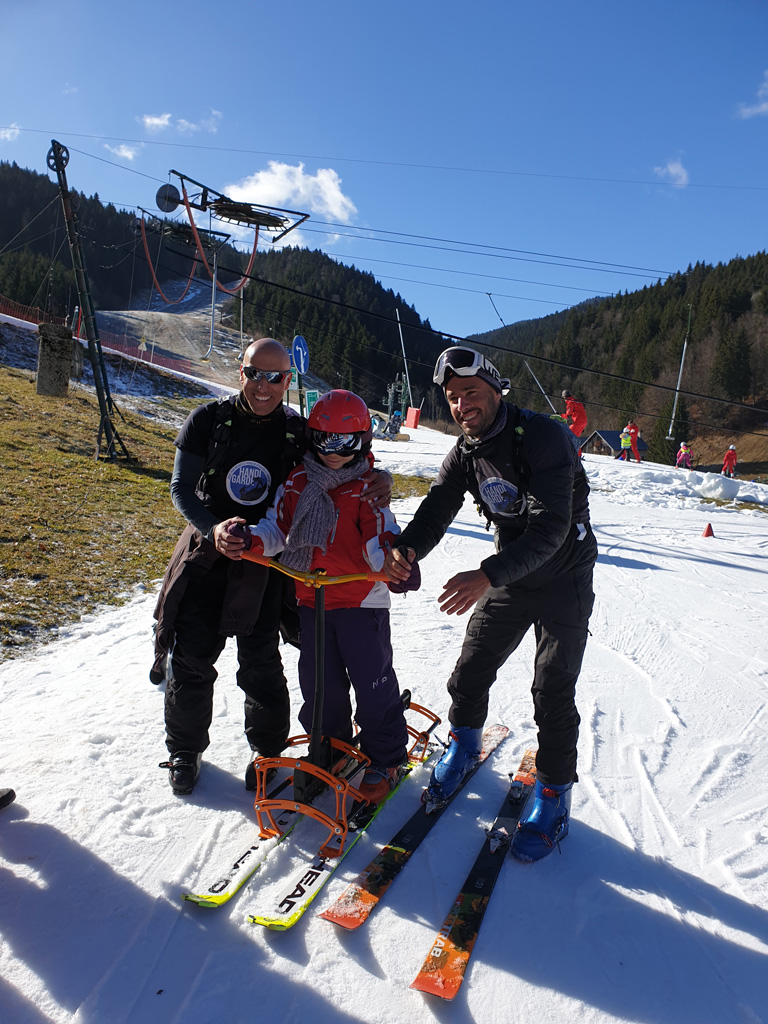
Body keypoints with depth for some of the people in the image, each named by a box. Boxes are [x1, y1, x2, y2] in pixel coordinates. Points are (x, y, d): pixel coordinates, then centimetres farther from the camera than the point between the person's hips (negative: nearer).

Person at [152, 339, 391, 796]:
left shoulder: (300, 433, -3)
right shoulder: (208, 421, -3)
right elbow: (181, 489, -4)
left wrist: (380, 479, -19)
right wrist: (213, 529, -23)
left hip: (265, 561, -1)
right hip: (206, 551, 1)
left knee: (261, 663, 1)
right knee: (190, 656, 4)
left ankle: (268, 748, 27)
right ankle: (185, 749, 29)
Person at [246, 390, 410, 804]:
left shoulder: (366, 490, -5)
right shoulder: (296, 484, 5)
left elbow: (380, 542, -11)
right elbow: (277, 529, 1)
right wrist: (252, 540, -19)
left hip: (362, 602, -3)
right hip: (311, 602, 4)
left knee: (373, 683, 3)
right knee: (320, 683, 15)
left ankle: (384, 759, 22)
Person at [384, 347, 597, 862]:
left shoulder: (543, 436, -26)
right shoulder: (466, 451, -4)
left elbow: (549, 528, -34)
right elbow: (437, 508, -12)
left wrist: (487, 575, -46)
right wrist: (406, 548, -35)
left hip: (563, 580, -5)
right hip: (508, 578, 6)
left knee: (553, 693, -4)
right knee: (471, 668, 9)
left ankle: (554, 794, 17)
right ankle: (464, 744, 38)